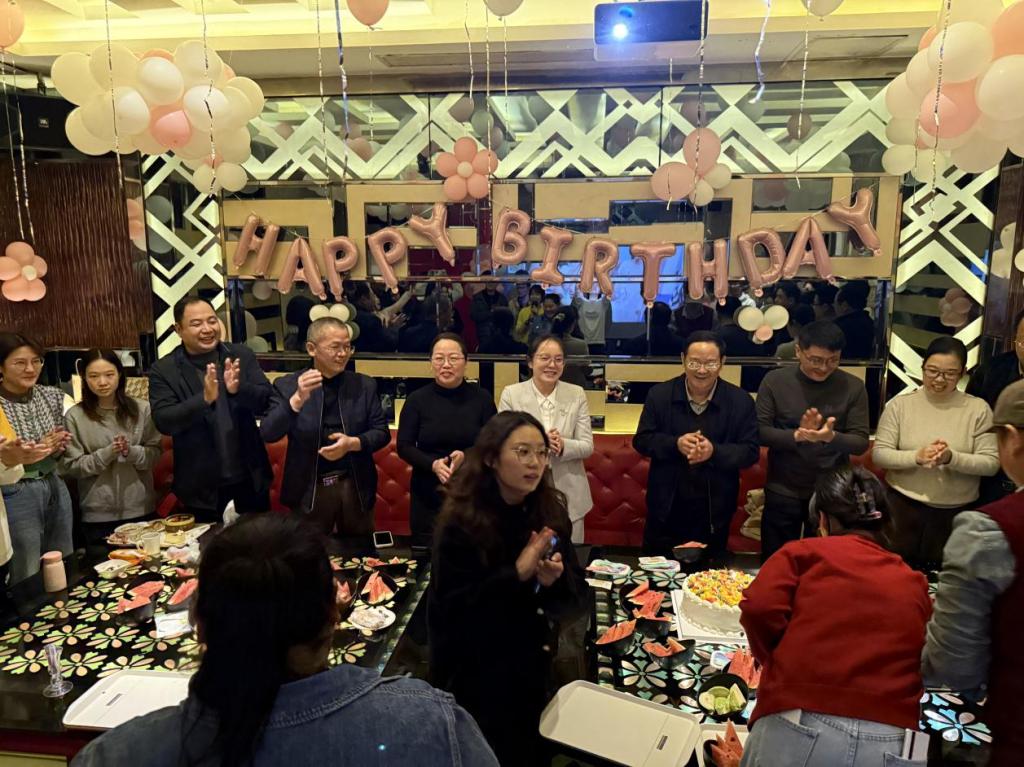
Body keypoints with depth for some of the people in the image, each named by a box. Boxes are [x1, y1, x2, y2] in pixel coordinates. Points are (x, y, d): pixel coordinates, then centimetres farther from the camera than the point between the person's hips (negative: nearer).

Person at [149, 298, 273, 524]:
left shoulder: (242, 355, -1)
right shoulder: (163, 370, -7)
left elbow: (266, 401, -6)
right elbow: (163, 422, -16)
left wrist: (238, 389, -27)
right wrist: (204, 398, -32)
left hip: (250, 479, 2)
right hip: (203, 486, -2)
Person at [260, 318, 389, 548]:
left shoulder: (364, 385, 2)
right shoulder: (287, 385, -4)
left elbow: (382, 432, 1)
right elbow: (268, 434, -14)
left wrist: (353, 443, -19)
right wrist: (298, 399, -28)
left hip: (355, 485, 2)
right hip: (309, 488, -2)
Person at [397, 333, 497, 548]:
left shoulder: (482, 398, 0)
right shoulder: (417, 399, 0)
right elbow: (404, 446, -1)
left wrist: (466, 455, -18)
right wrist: (433, 464, -18)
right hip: (428, 494, 0)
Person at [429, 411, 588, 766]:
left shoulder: (551, 513, -6)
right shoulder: (462, 522, -18)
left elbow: (577, 600, -3)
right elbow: (452, 610, -20)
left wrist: (555, 581, -24)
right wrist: (516, 574, -27)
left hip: (534, 668, 5)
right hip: (475, 676, -4)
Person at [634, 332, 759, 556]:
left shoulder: (740, 401, -6)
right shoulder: (660, 394, -4)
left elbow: (751, 452, -6)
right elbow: (641, 440, -3)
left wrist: (714, 451, -25)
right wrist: (675, 444, -22)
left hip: (714, 513, 0)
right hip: (666, 509, 0)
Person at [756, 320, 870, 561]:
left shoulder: (853, 387, -5)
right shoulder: (775, 381, -7)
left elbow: (861, 442, -7)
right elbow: (760, 431, -9)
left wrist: (831, 437, -28)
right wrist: (796, 435, -27)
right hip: (782, 492, -1)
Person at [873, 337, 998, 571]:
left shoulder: (978, 409, -3)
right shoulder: (900, 404, -4)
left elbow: (991, 463, -6)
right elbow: (879, 454, -6)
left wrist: (953, 458, -24)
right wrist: (916, 457, -23)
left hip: (957, 512, 1)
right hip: (902, 506, 0)